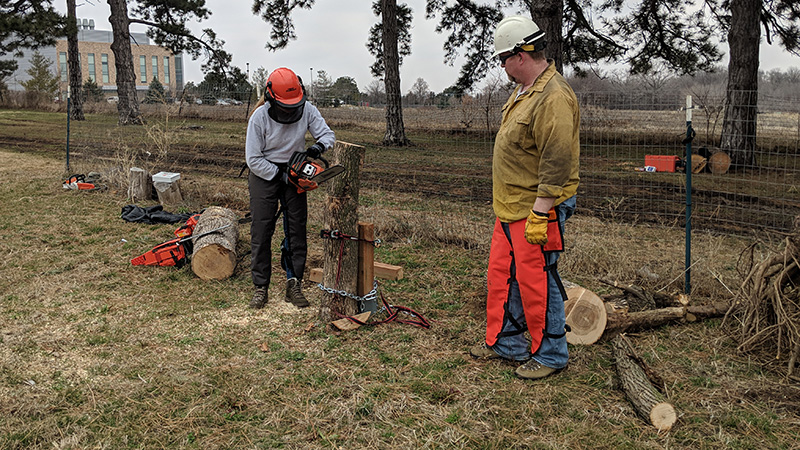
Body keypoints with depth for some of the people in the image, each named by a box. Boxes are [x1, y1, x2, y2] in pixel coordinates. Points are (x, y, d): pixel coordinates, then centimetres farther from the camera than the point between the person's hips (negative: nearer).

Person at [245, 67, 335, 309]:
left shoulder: (307, 110, -12)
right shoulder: (260, 117, -20)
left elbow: (328, 134, -6)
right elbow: (253, 159, -17)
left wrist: (319, 146, -29)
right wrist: (280, 175, -20)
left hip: (293, 172, 3)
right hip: (264, 174, -3)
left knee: (297, 230, 1)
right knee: (261, 230, -3)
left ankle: (294, 285, 9)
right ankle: (261, 287, 7)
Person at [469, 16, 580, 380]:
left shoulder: (554, 97, -20)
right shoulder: (524, 91, 13)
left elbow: (557, 165, -25)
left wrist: (539, 214, -25)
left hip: (536, 212, -10)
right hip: (510, 208, 10)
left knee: (536, 282, 0)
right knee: (501, 275, 16)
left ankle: (550, 354, 17)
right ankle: (504, 342, 31)